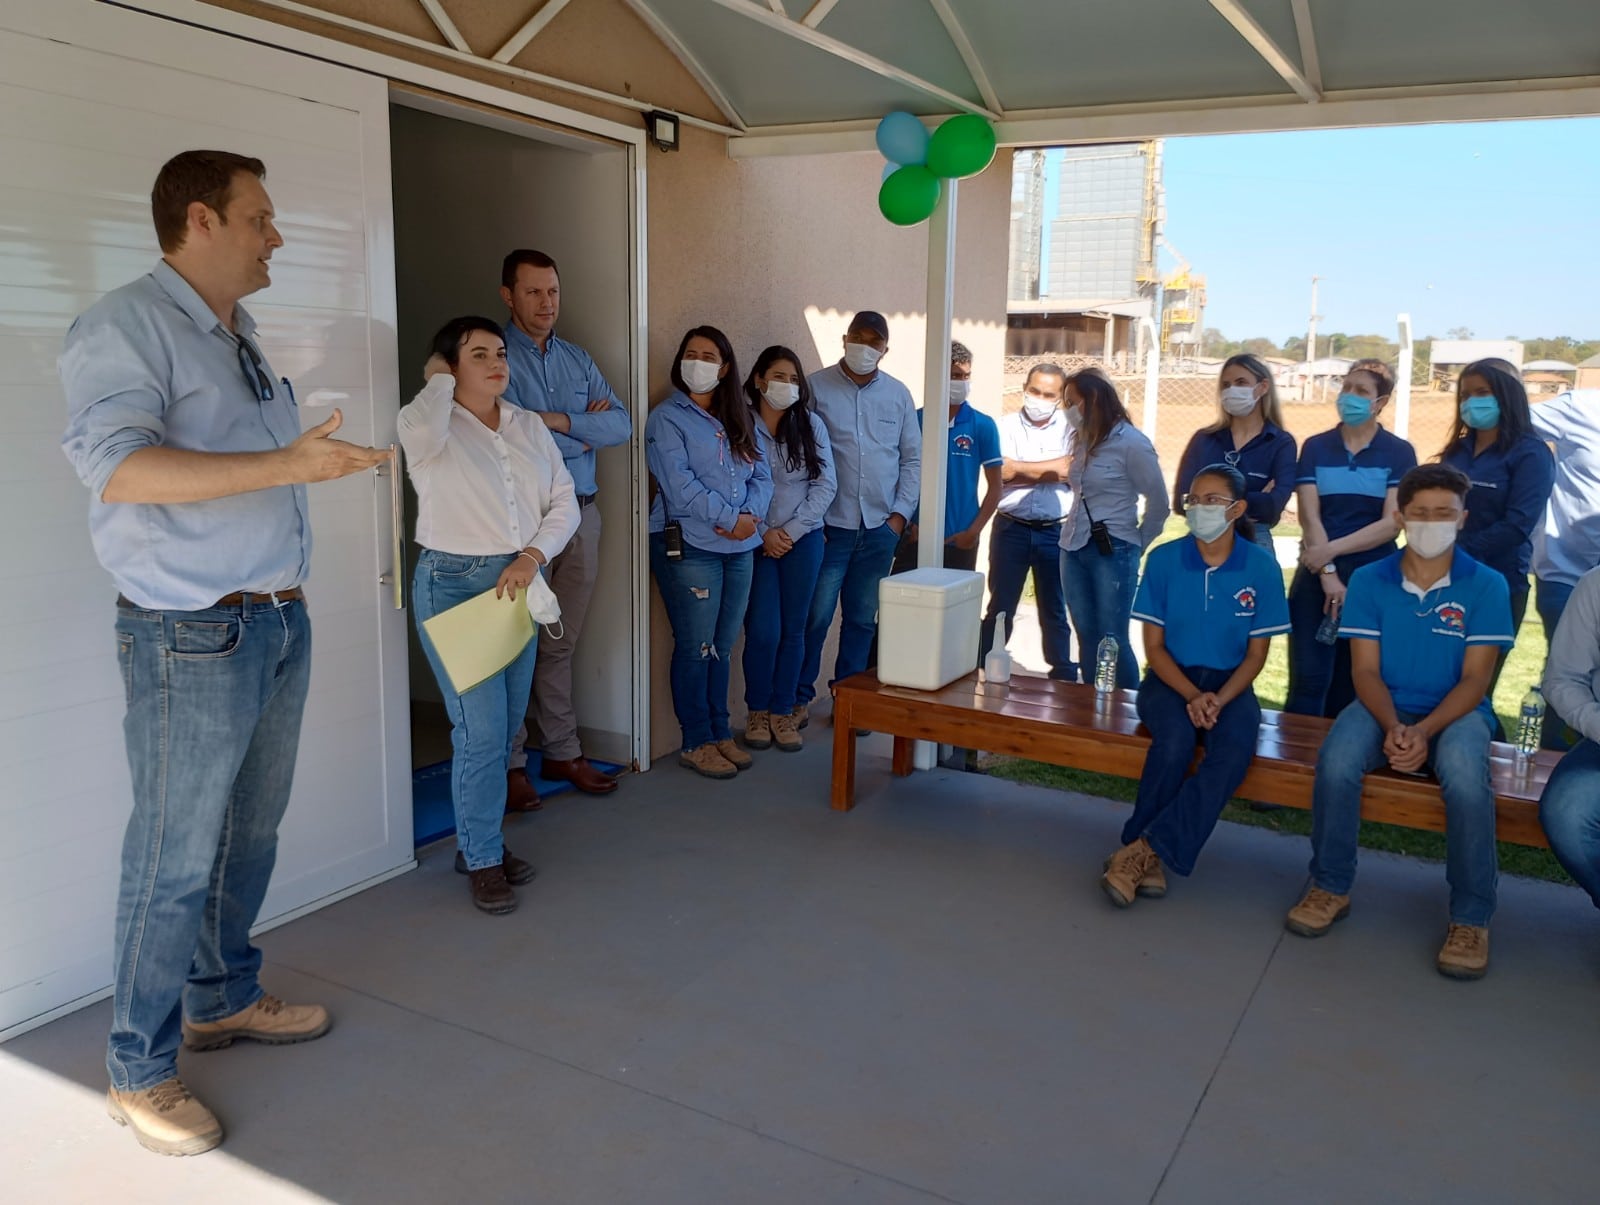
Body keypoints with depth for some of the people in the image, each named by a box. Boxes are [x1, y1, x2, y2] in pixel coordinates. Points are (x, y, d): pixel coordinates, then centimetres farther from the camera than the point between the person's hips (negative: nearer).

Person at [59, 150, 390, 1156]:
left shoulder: (241, 337, 17)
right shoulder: (124, 327, -11)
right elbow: (117, 465, -26)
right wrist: (286, 463, -33)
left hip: (280, 621, 8)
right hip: (194, 637, -8)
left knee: (250, 836, 17)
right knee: (176, 861, 0)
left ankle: (224, 998, 35)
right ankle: (139, 1071, 16)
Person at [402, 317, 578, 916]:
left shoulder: (529, 426, 10)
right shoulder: (433, 424, -6)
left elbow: (565, 502, 7)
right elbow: (419, 431, -32)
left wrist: (532, 557, -10)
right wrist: (440, 380, -12)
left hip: (519, 581, 6)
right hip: (454, 583, -6)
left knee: (506, 727, 12)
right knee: (481, 731, -7)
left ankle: (478, 841, 29)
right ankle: (482, 860, 9)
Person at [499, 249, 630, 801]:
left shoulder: (578, 359, 15)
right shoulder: (496, 357, -4)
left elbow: (621, 425, 3)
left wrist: (558, 421, -11)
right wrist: (584, 434, -3)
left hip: (581, 513, 5)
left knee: (561, 644, 12)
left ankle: (562, 752, 21)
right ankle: (510, 765, 9)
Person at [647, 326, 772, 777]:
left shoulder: (741, 421, 16)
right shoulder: (666, 418, -2)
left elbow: (762, 476, 9)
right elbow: (679, 483, -13)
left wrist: (751, 515, -11)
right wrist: (730, 518, -16)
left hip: (739, 549, 6)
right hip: (688, 546, -5)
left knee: (722, 646, 12)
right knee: (696, 648, -2)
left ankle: (720, 732, 22)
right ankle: (696, 743, 9)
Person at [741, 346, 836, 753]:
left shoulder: (812, 425, 4)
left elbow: (826, 485, 1)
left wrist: (791, 530, -7)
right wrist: (763, 534, -11)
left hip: (803, 539, 3)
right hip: (755, 541, -3)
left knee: (793, 629, 6)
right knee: (763, 631, -6)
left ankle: (782, 712, 19)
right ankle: (757, 711, 14)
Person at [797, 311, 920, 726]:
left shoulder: (899, 395, 9)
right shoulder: (816, 387, -2)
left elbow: (913, 458, 13)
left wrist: (900, 513, 3)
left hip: (880, 528, 4)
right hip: (829, 525, -3)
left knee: (862, 620, 11)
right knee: (815, 616, -3)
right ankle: (799, 698, 11)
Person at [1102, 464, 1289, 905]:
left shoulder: (1262, 567, -3)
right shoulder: (1164, 559, -3)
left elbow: (1255, 654, 0)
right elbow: (1154, 646, -2)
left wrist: (1219, 699, -17)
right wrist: (1192, 695, -17)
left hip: (1230, 684, 1)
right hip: (1171, 678, 0)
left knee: (1235, 749, -32)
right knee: (1176, 738, -34)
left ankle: (1143, 850, -29)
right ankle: (1149, 858, -19)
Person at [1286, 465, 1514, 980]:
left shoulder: (1486, 586, -2)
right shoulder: (1369, 580, 2)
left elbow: (1475, 679, -7)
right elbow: (1365, 671, -2)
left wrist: (1424, 731, -23)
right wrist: (1392, 727, -21)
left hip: (1455, 711, -1)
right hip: (1383, 706, 1)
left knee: (1465, 776, -35)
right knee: (1336, 761, -31)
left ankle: (1471, 918, -17)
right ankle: (1331, 888, -10)